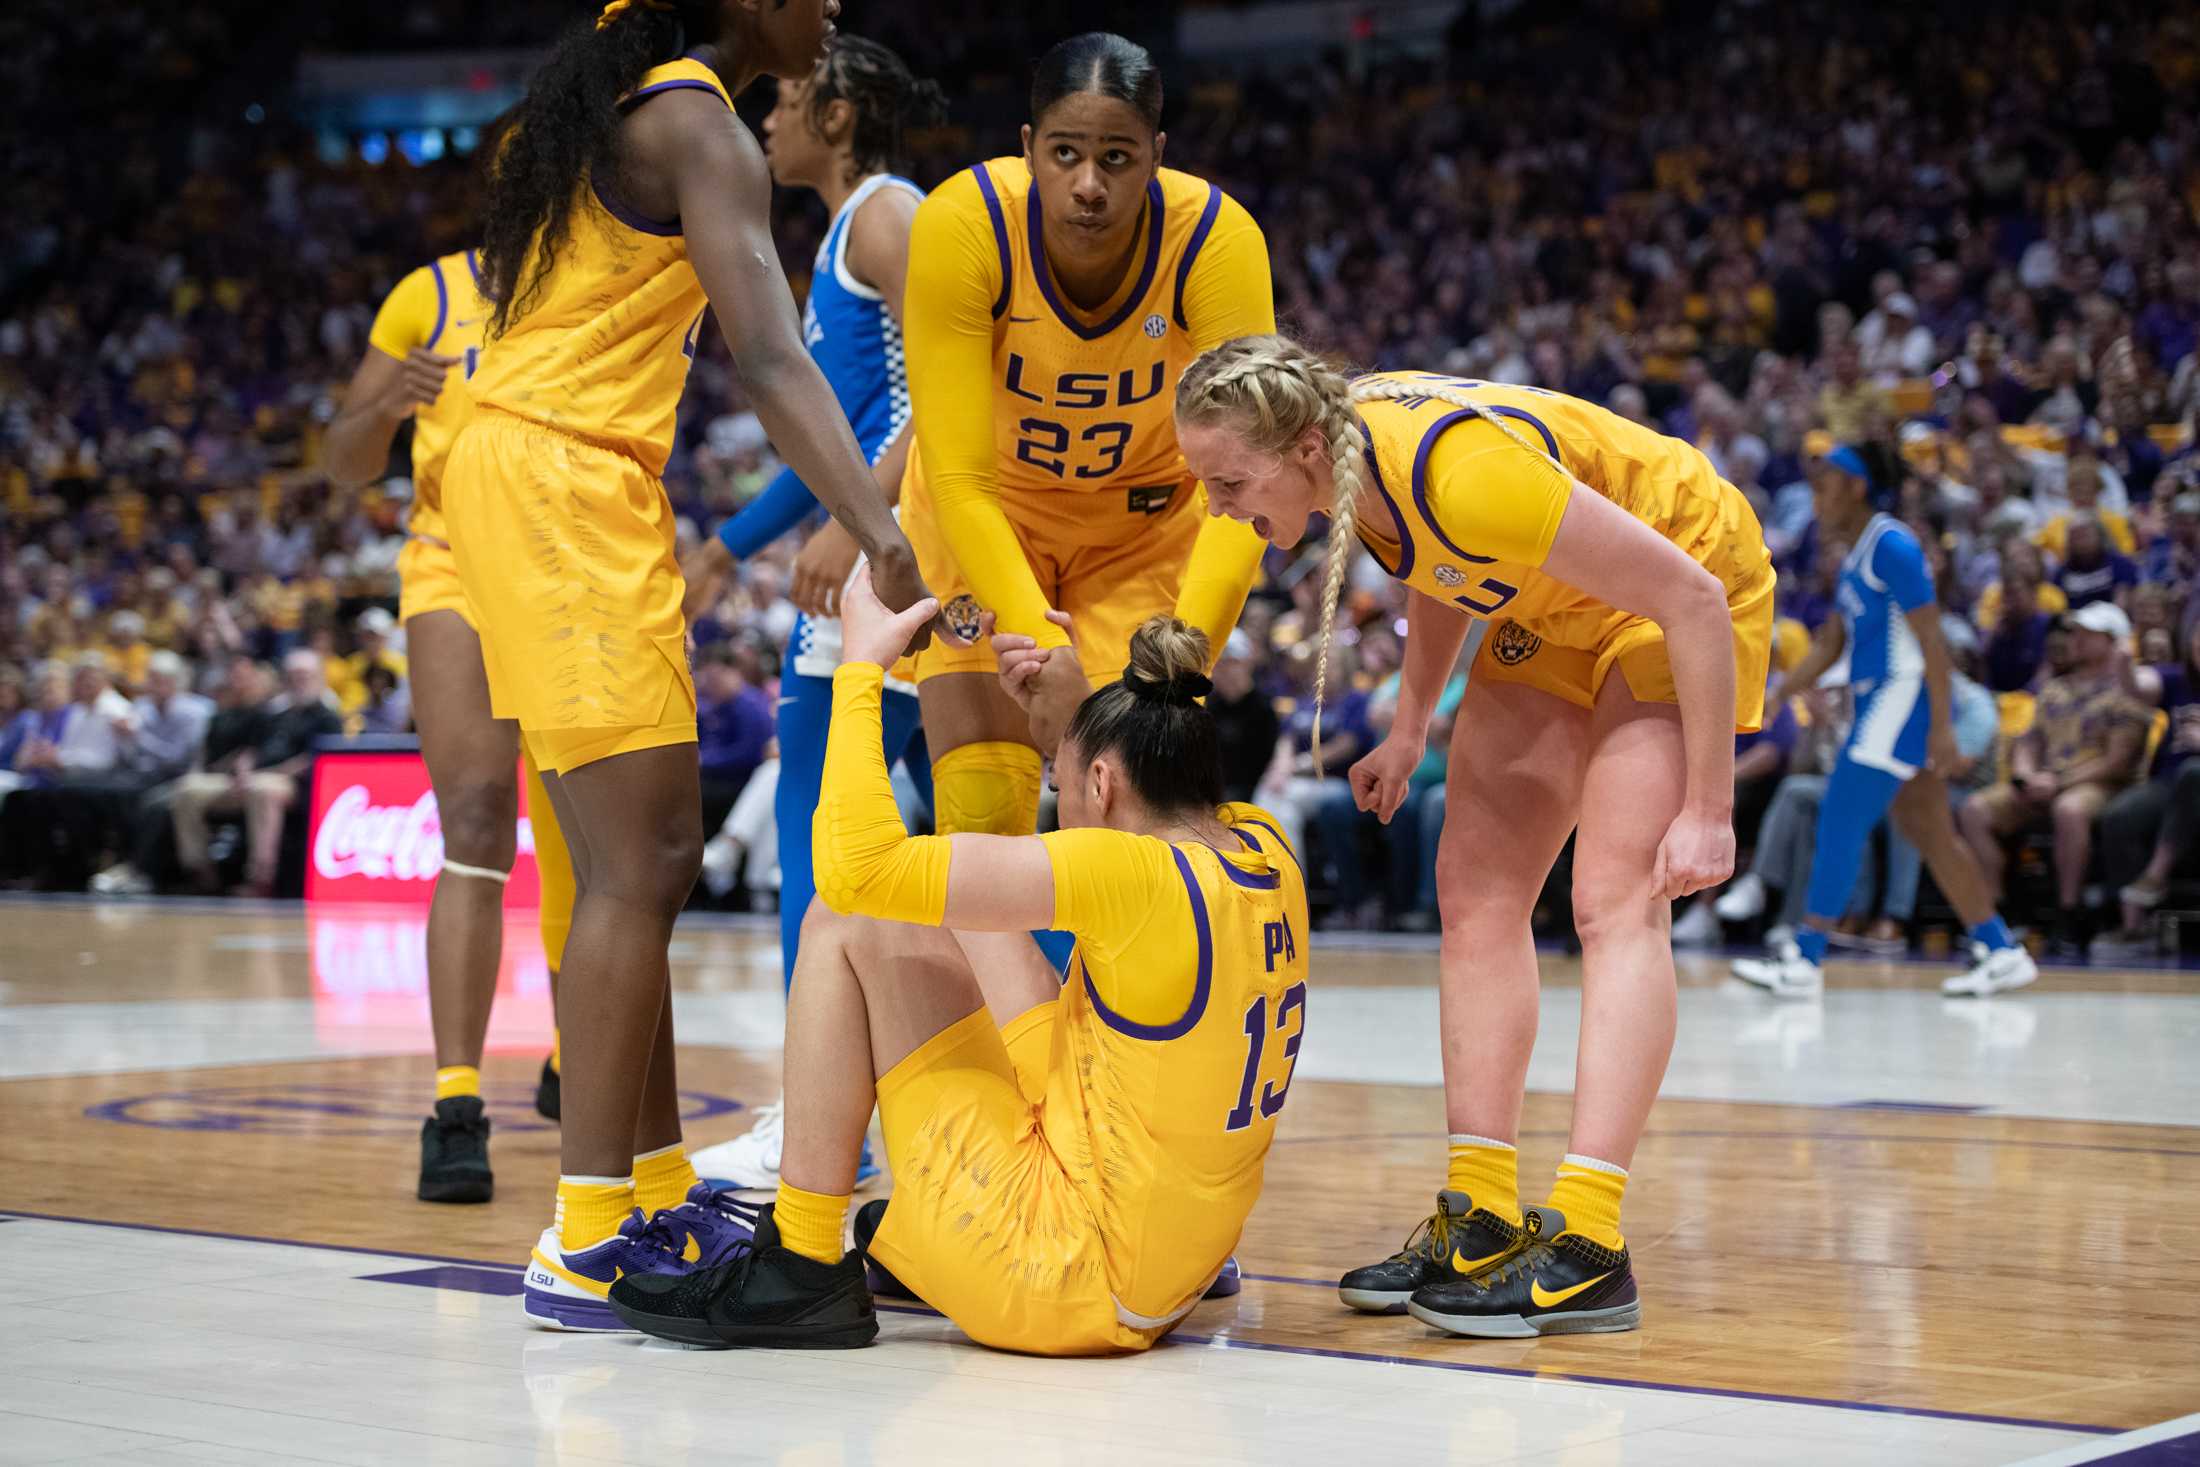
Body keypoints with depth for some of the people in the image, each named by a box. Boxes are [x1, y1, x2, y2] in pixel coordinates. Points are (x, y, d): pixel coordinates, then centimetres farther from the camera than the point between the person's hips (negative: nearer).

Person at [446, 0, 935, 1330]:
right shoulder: (698, 124, -12)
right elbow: (770, 358, -26)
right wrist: (886, 540, -35)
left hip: (523, 466, 10)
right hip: (567, 484, -10)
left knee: (655, 858, 13)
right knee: (637, 864, -11)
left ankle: (661, 1197, 19)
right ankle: (586, 1240, -11)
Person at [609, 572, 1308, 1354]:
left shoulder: (1131, 874, -19)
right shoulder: (1263, 852, 3)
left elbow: (857, 866, -20)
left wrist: (861, 667, -9)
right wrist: (1066, 716, 20)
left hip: (1056, 1279, -9)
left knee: (849, 923, -5)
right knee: (979, 915, 20)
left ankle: (800, 1271, 0)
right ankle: (907, 1237, 30)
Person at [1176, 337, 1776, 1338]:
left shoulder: (1463, 469, -39)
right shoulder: (1347, 447, -16)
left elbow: (1691, 598, -31)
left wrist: (1707, 809, -27)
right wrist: (1410, 728, 4)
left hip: (1690, 597, -8)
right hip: (1553, 610, 9)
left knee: (1615, 904, -19)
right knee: (1475, 890, 1)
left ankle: (1587, 1246, -23)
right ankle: (1484, 1220, 2)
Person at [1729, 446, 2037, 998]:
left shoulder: (1890, 546, -13)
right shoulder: (1855, 554, 17)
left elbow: (1931, 641, -17)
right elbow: (1831, 643, 22)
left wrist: (1943, 728, -21)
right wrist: (1777, 692, 12)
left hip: (1903, 700, -10)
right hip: (1881, 705, 10)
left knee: (1839, 824, -10)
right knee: (1931, 836, 10)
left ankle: (1803, 962, -8)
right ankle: (2001, 953, 13)